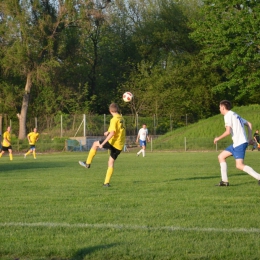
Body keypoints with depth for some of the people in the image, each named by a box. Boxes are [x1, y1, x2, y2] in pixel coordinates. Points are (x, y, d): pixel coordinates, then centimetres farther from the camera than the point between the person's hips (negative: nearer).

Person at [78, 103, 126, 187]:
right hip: (120, 145, 8)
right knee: (111, 162, 12)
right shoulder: (121, 118, 12)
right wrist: (109, 132, 38)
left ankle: (88, 163, 16)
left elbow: (112, 133, -23)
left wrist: (102, 144, -21)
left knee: (95, 144, 11)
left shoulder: (114, 119, -14)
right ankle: (107, 182, 7)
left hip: (114, 142, -8)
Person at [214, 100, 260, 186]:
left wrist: (218, 138, -3)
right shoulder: (235, 115, 21)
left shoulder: (228, 115, -8)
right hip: (237, 143, 10)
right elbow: (249, 124, 23)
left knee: (239, 165, -17)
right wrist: (250, 138, 20)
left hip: (240, 143, -10)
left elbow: (228, 132, -18)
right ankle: (224, 181, 11)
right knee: (221, 156, 14)